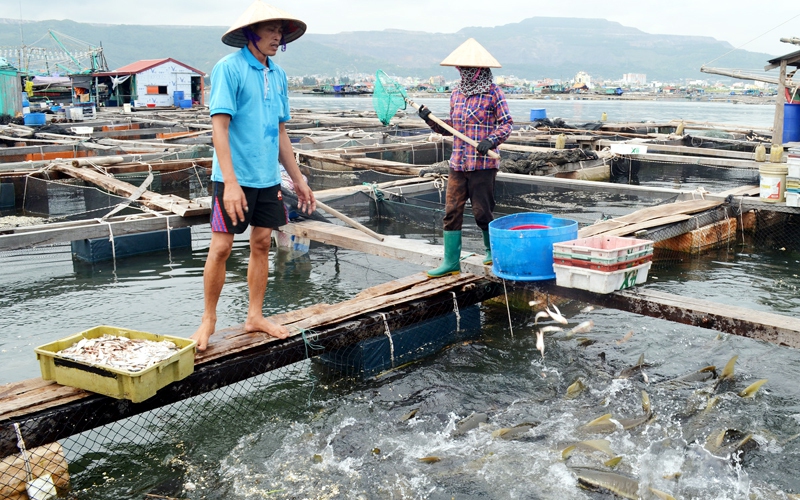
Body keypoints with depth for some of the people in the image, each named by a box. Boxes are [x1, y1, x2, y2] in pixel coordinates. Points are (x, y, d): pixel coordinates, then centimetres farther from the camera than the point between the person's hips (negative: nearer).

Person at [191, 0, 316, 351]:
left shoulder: (278, 75, 11)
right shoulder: (229, 68, -10)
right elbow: (219, 126, -16)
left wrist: (298, 179, 17)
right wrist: (231, 183, -23)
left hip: (268, 178, 7)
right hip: (234, 178, -6)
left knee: (262, 244, 10)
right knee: (221, 248, -2)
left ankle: (255, 316, 23)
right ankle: (208, 320, 14)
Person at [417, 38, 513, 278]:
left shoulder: (493, 93, -5)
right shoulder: (457, 94, 13)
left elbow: (506, 124, -6)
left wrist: (490, 141, -21)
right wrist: (430, 119, 5)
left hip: (483, 164, -5)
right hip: (457, 163, 5)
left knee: (482, 212, 3)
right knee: (452, 211, 1)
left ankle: (492, 249, 29)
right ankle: (451, 261, 8)